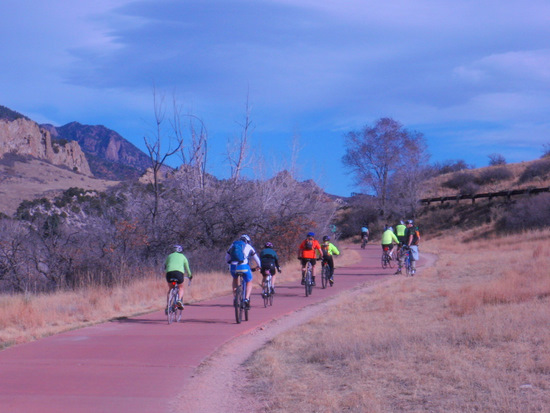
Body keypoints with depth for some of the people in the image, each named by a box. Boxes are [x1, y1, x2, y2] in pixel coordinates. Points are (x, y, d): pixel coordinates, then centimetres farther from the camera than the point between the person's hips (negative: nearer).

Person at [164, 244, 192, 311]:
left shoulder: (170, 256, 26)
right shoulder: (183, 257, 24)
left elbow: (165, 267, 30)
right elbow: (187, 268, 31)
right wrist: (190, 276, 46)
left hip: (169, 272, 1)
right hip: (179, 272, -1)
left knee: (170, 289, 20)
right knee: (181, 288, 18)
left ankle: (167, 306, 7)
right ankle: (179, 300, -12)